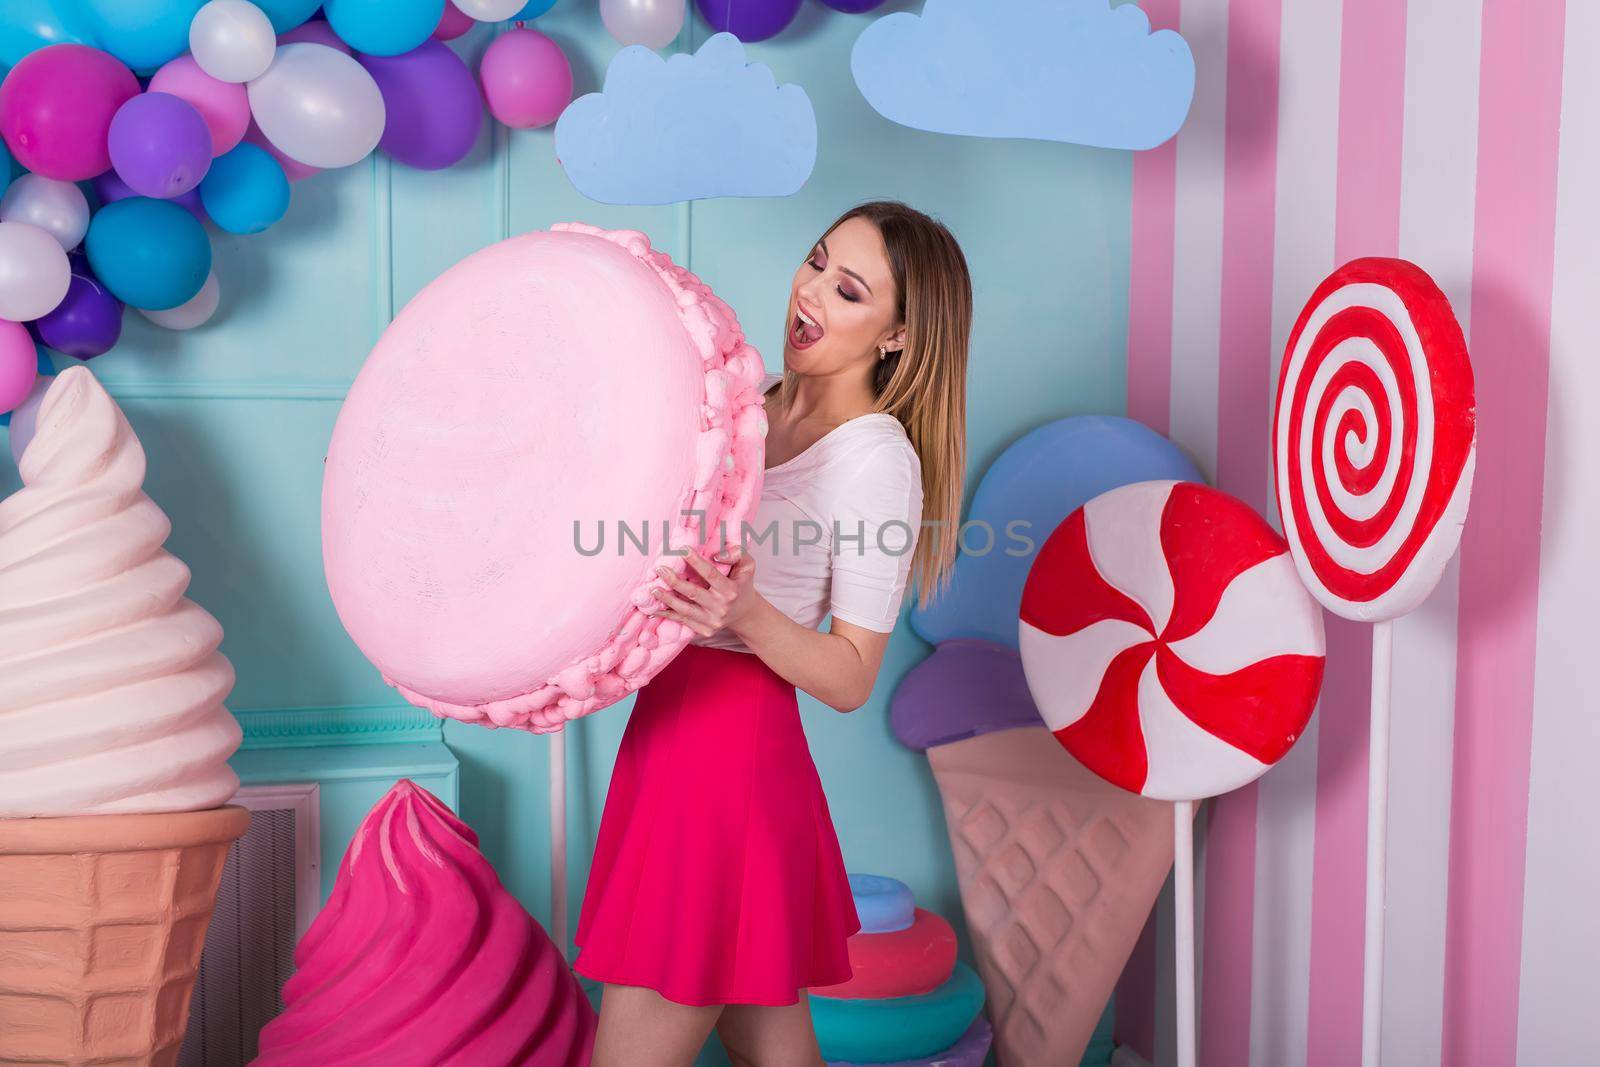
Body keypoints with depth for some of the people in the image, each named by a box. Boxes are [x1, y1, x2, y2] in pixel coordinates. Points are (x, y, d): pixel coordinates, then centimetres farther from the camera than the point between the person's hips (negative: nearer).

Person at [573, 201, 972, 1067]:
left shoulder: (881, 460, -14)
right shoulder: (751, 396, 8)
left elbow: (850, 680, -13)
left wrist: (746, 613, -30)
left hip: (737, 745, -7)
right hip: (670, 723, 8)